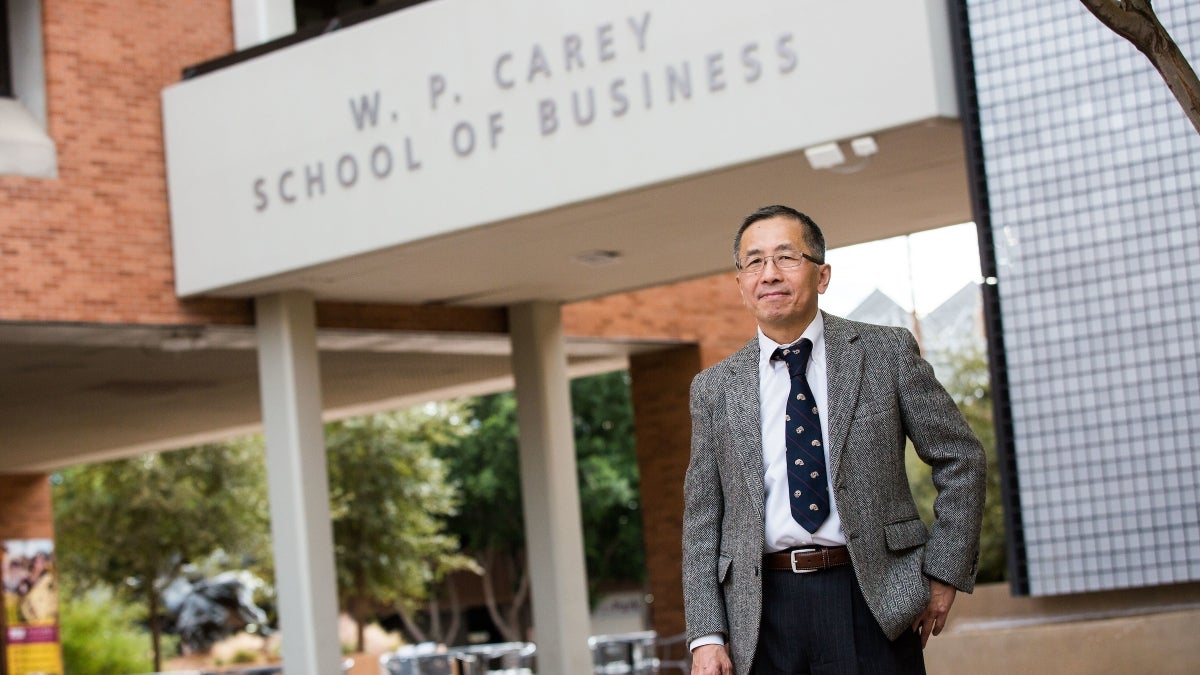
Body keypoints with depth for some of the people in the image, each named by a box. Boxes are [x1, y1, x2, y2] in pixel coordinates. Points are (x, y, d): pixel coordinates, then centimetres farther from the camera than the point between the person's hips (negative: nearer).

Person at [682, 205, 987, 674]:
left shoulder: (886, 352, 5)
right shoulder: (714, 389, 10)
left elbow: (960, 458, 8)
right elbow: (701, 519, 9)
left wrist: (943, 574, 2)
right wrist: (707, 636, 0)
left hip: (873, 601, -1)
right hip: (764, 613, 2)